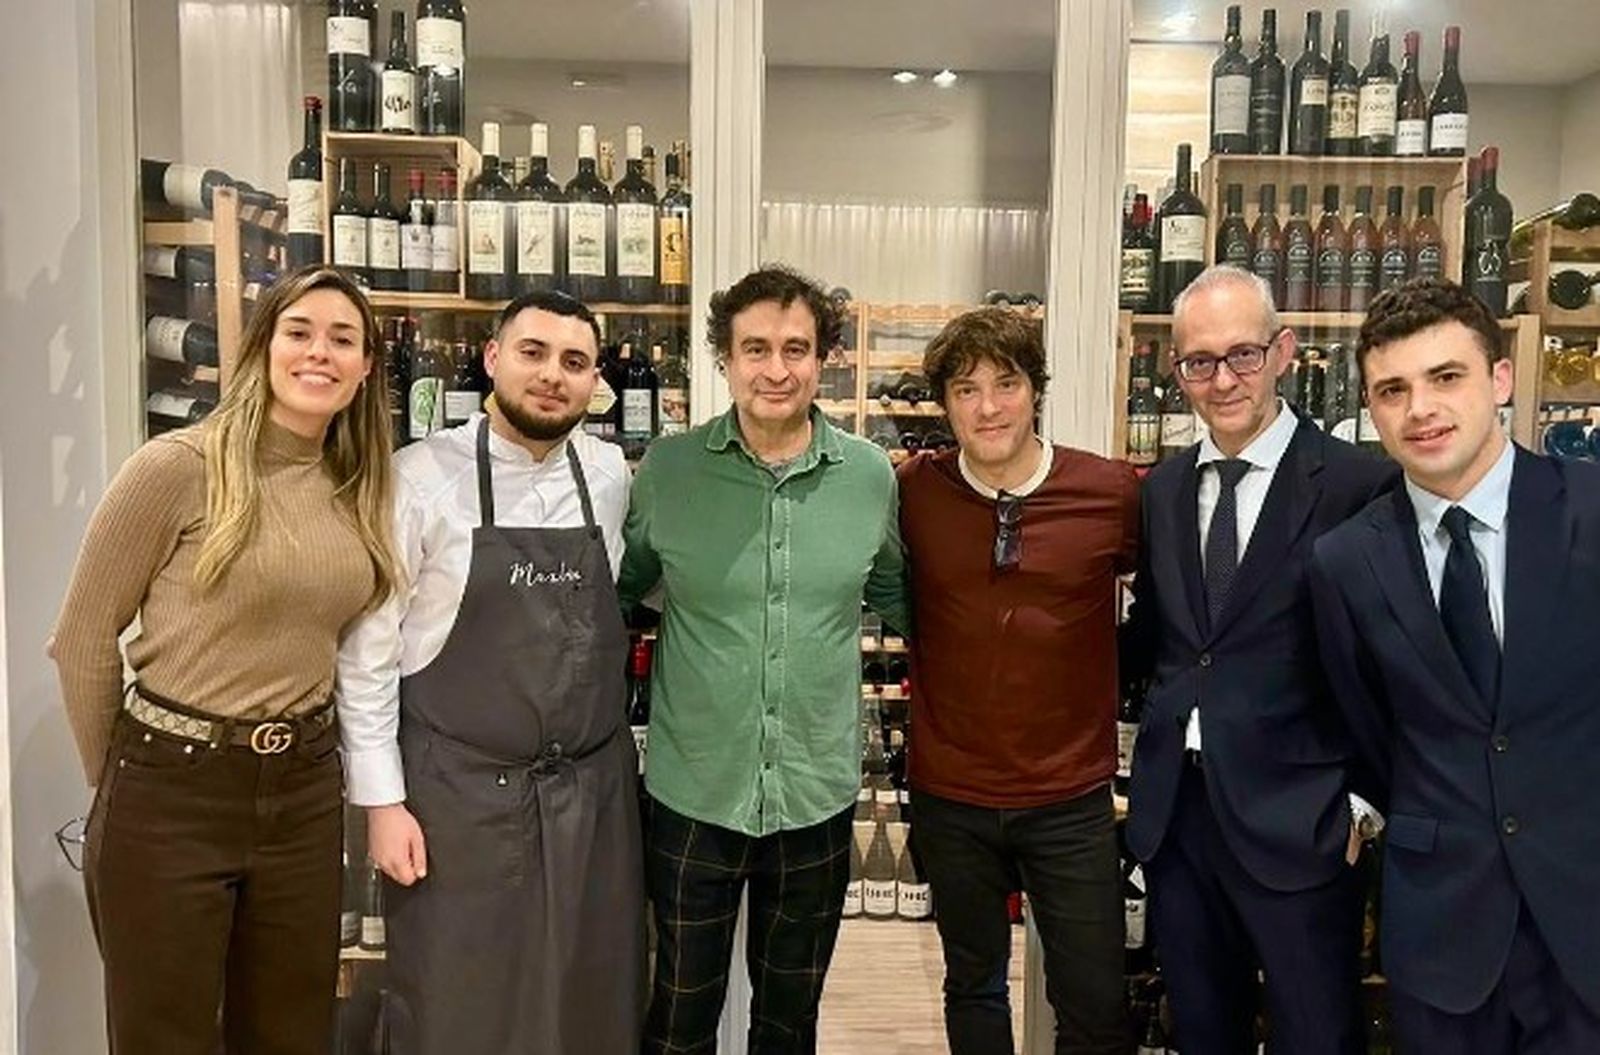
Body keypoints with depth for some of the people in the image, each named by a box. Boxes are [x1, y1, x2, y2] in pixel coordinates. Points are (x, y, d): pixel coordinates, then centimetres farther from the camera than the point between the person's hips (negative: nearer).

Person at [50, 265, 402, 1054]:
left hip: (306, 790, 5)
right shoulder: (177, 466, -12)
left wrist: (297, 758, 11)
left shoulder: (360, 492, 5)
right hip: (171, 790, -5)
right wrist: (119, 781, 2)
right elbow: (82, 638, -5)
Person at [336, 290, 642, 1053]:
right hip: (459, 796, -3)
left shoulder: (611, 475, 3)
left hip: (596, 793, 4)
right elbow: (367, 648, -7)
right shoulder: (420, 477, -10)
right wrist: (382, 798, -8)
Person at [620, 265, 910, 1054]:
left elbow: (896, 598, 12)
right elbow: (619, 590, 5)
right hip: (691, 794, -1)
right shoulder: (667, 468, -8)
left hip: (818, 796, 2)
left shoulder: (870, 476, -4)